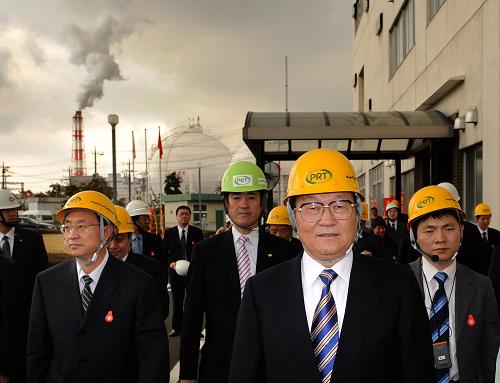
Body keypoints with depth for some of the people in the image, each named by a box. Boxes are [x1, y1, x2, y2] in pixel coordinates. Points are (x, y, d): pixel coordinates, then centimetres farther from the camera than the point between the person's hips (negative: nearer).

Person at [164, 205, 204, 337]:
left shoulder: (197, 232, 3)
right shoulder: (169, 233, 5)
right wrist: (171, 263, -11)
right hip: (175, 271, 1)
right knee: (177, 301, 8)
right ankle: (177, 328, 17)